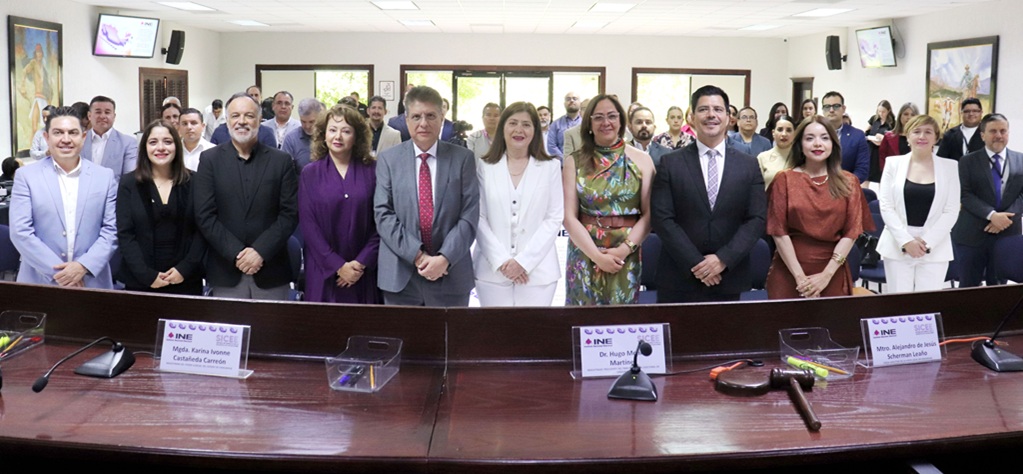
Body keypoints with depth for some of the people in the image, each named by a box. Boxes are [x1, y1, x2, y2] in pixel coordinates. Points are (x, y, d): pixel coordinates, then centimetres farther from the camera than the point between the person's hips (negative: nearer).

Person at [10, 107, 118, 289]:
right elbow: (20, 232, -6)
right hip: (40, 283, -1)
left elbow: (112, 229, 0)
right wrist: (58, 272, -14)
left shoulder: (105, 176, 4)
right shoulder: (26, 176, 1)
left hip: (92, 281, 1)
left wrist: (84, 266, -14)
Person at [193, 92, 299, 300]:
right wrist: (236, 254, -11)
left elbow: (290, 213, -1)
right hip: (225, 274, 0)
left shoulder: (281, 160, 4)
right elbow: (205, 215, -1)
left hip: (270, 273, 0)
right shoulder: (210, 159, 4)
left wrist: (261, 251, -12)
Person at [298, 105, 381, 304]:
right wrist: (338, 265, -11)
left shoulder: (373, 171, 1)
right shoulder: (310, 173, 2)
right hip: (323, 270, 0)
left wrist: (362, 262, -11)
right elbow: (308, 224, -4)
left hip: (364, 270, 0)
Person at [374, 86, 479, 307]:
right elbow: (383, 214, -3)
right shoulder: (388, 159, 5)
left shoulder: (463, 158, 4)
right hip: (400, 276, 0)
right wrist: (417, 255, -14)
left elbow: (469, 216, -2)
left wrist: (444, 258, -14)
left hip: (451, 275, 0)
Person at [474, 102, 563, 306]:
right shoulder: (484, 167, 5)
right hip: (492, 270, 0)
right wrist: (501, 260, -10)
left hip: (537, 271, 0)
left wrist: (524, 260, -9)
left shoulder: (551, 167, 5)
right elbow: (478, 218, 1)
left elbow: (554, 218, 0)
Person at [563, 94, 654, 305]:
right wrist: (597, 255, -13)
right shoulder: (575, 162, 2)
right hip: (585, 252, 0)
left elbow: (649, 214, -1)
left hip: (627, 256, 0)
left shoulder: (641, 160, 3)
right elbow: (569, 217, -3)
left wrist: (625, 249, -14)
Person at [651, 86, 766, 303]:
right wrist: (695, 263, -13)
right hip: (679, 278, -1)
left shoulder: (749, 165, 6)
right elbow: (662, 218, -5)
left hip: (729, 279, 1)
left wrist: (724, 259, -12)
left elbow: (757, 218, 0)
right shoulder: (670, 163, 1)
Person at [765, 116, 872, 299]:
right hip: (789, 273, -1)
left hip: (833, 275, 1)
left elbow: (851, 231, 0)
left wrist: (826, 274, -10)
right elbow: (779, 231, -4)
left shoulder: (848, 182, 6)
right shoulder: (784, 180, 1)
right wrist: (800, 276, -11)